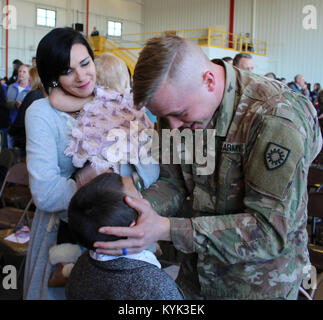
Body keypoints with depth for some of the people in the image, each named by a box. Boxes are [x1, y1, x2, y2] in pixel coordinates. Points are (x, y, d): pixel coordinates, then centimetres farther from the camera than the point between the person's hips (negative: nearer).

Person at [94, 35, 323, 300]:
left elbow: (271, 231, -31)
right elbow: (172, 182, -1)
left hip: (260, 284, -5)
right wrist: (143, 206, -24)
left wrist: (165, 229, -37)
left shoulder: (276, 117, -30)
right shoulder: (179, 105, -9)